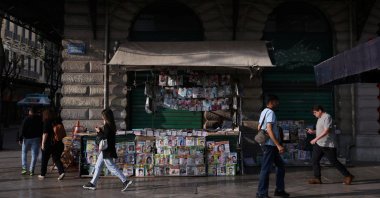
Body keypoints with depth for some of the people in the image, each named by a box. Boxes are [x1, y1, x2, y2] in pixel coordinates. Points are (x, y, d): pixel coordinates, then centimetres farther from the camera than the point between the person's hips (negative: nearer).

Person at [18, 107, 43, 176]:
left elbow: (22, 130, -9)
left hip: (27, 138, -1)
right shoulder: (39, 119, 3)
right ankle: (31, 170, 2)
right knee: (34, 155, 3)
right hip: (36, 138, 2)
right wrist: (41, 138, 16)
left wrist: (20, 139, -5)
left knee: (24, 153, 16)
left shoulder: (26, 119, -6)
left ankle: (24, 168, 8)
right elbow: (42, 129, 8)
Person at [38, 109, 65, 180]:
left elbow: (45, 134, -15)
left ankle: (42, 175, 23)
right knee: (56, 159, 10)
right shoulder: (57, 122, 6)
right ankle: (61, 172, -10)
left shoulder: (47, 123, -10)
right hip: (58, 143, 5)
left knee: (44, 160, 12)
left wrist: (43, 143, -10)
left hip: (48, 144, -5)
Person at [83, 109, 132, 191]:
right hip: (106, 150, 10)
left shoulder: (107, 126, -18)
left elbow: (104, 137, -23)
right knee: (98, 166, 16)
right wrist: (100, 130, 9)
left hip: (107, 151, -10)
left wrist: (98, 131, -8)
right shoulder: (111, 125, 10)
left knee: (111, 167, -5)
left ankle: (125, 181, -4)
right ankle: (92, 183, 25)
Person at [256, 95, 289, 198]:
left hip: (269, 144, 10)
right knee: (266, 169, -5)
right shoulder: (270, 112, -14)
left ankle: (279, 190, 22)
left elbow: (259, 127, 22)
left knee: (280, 165, 16)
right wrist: (278, 145, -26)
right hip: (270, 145, -10)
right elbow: (269, 130, -24)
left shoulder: (264, 112, 15)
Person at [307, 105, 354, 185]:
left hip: (328, 145, -9)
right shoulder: (320, 118, 15)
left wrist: (315, 139, -24)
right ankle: (317, 178, 10)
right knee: (314, 160, 4)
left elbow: (326, 131, -23)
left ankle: (348, 176, 11)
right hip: (319, 144, 9)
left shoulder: (327, 117, -14)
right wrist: (313, 131, 6)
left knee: (334, 162, -3)